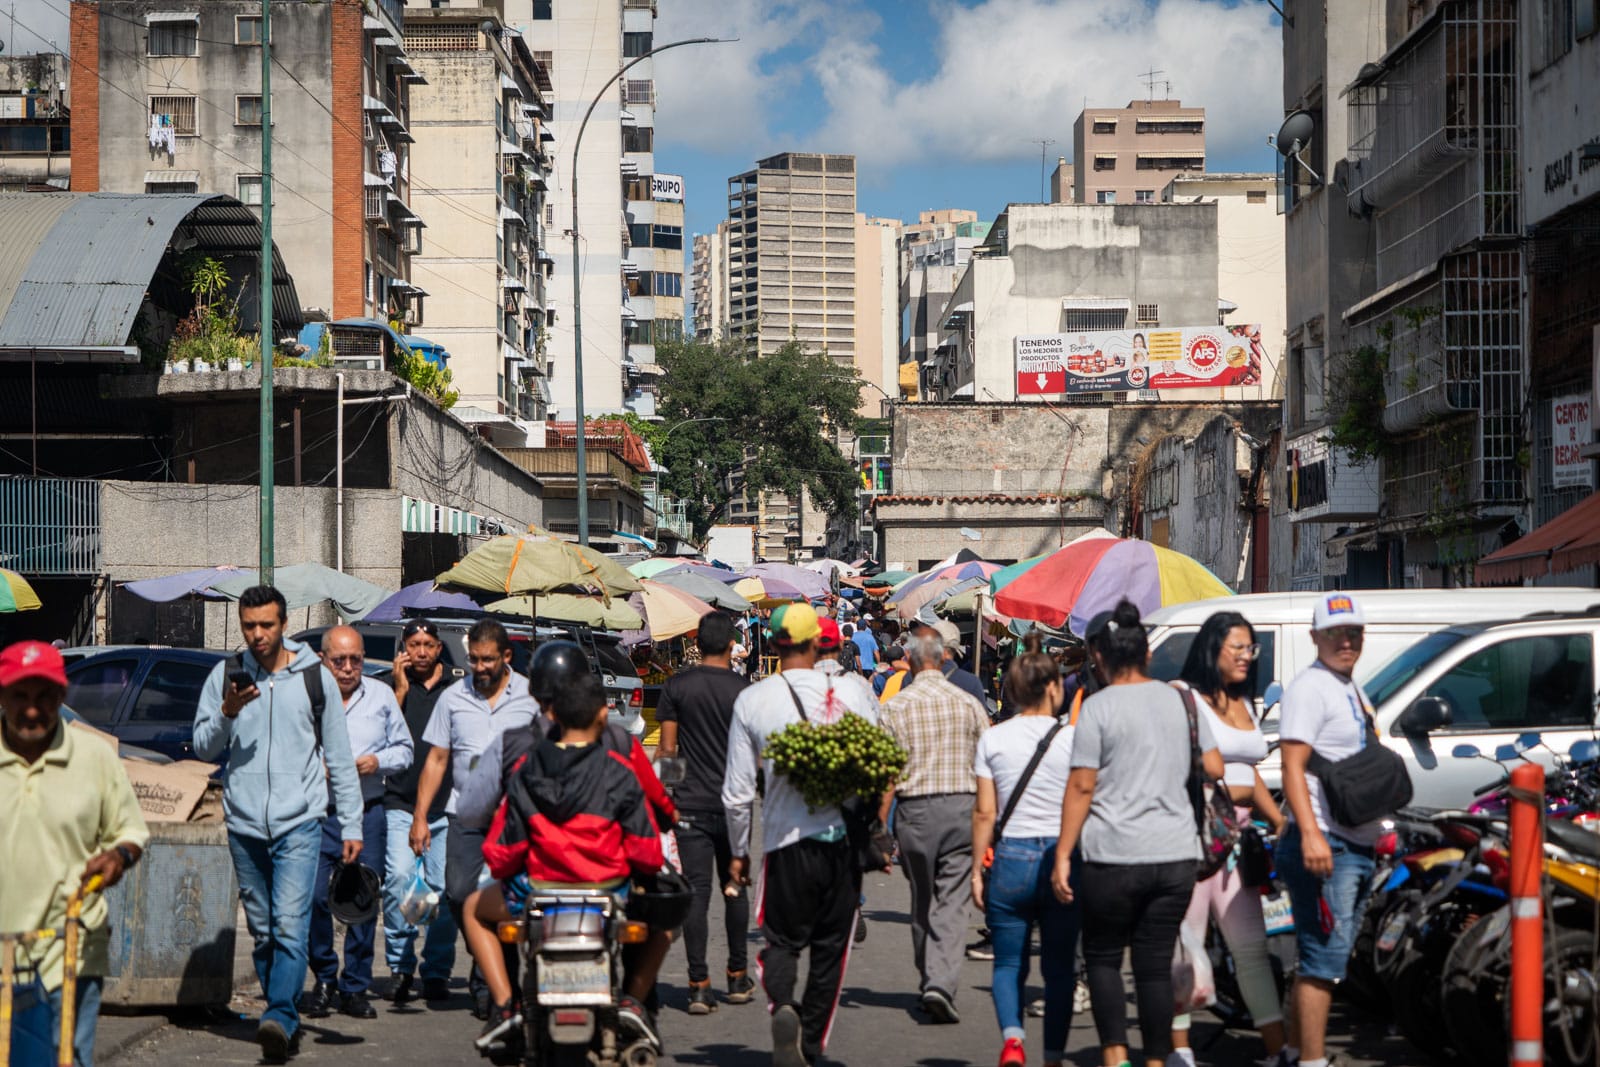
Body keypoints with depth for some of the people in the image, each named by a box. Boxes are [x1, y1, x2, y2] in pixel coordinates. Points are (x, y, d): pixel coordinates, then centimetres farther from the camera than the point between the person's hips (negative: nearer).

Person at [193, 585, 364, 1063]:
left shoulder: (315, 677, 4)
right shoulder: (226, 674, 7)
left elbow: (340, 757, 8)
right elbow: (203, 747, 7)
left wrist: (351, 826, 5)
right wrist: (226, 713, -13)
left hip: (299, 822, -3)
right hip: (244, 823, 3)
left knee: (290, 926, -16)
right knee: (262, 931, 8)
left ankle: (279, 1018, -22)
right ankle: (286, 1022, 17)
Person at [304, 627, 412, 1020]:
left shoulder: (382, 696, 11)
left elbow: (404, 749, 16)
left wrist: (379, 761, -3)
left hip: (368, 813, 2)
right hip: (317, 813, -2)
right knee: (313, 898, -10)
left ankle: (355, 987, 11)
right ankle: (324, 979, 8)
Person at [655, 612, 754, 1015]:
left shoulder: (676, 686, -2)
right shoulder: (745, 690, -3)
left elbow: (667, 748, -1)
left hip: (690, 803, 0)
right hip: (733, 802, 1)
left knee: (696, 891, -1)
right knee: (734, 889, 14)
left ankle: (699, 985, -5)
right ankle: (738, 978, 22)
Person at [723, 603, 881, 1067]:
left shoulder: (751, 701, -2)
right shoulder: (852, 692, -3)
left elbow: (737, 792, 1)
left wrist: (738, 851, 14)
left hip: (788, 839, -1)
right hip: (846, 836, 1)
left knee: (782, 940, 11)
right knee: (830, 947, 12)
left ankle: (782, 1007, -18)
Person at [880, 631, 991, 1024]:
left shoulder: (895, 706, -1)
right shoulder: (969, 704, 3)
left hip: (914, 810, 0)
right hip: (961, 805, 0)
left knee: (922, 902, 15)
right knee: (951, 903, -2)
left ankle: (929, 981, 24)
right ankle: (941, 983, -16)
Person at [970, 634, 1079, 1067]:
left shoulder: (993, 739, 0)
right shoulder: (1071, 737, -4)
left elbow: (984, 813, -1)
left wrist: (977, 870, 6)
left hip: (1010, 857, 1)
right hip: (1061, 858, -1)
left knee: (1008, 963, 11)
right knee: (1059, 966, 11)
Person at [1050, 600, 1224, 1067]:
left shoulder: (1099, 707, -7)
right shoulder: (1182, 700, 7)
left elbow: (1081, 787, -9)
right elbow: (1214, 769, 10)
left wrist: (1063, 854, -6)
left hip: (1114, 857, -4)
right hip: (1177, 853, 4)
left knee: (1102, 956, 11)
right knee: (1156, 964, 9)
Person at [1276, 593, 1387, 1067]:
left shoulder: (1353, 690, 19)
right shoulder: (1310, 687, -10)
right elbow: (1292, 766, -20)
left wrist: (1379, 833, 24)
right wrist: (1310, 833, -30)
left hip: (1357, 847, 10)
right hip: (1323, 846, -10)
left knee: (1327, 960, 13)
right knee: (1324, 959, -10)